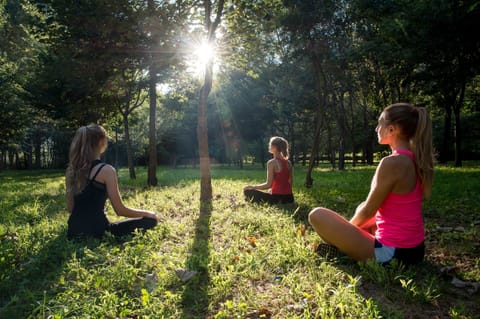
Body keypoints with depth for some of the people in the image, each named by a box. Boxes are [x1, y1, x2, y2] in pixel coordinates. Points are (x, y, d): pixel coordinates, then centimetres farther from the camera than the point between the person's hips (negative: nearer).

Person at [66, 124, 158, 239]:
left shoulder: (71, 169, 6)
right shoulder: (106, 170, -15)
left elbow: (70, 207, 12)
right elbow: (120, 210, -12)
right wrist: (147, 213, 3)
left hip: (75, 232, 8)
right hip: (96, 232, -7)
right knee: (150, 220, 2)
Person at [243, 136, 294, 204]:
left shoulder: (271, 163, -14)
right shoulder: (288, 163, 6)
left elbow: (268, 184, -15)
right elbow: (290, 182, 11)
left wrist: (252, 186, -2)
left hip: (278, 198, -8)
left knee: (248, 191, 3)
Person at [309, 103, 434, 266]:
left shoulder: (391, 163, -23)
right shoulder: (414, 160, 5)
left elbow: (368, 211, -14)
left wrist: (346, 229, 5)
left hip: (392, 252, -9)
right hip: (414, 249, 9)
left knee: (317, 215, -9)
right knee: (360, 209, 32)